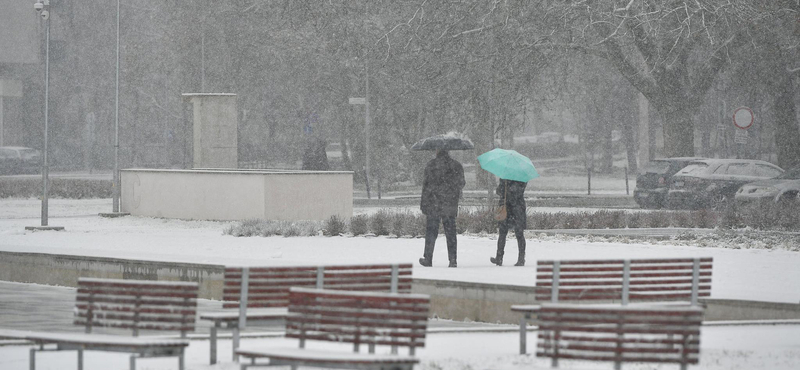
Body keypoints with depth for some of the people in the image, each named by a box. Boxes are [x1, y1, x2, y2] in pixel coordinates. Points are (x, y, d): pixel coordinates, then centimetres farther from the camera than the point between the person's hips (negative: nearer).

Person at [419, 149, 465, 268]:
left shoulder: (432, 165, -7)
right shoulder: (456, 166, 3)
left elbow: (427, 184, -8)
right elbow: (461, 183, 10)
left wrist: (423, 203, -3)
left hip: (434, 204, -3)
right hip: (450, 204, 3)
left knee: (431, 232, 5)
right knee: (450, 233, 6)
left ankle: (428, 259, 8)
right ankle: (453, 260, 1)